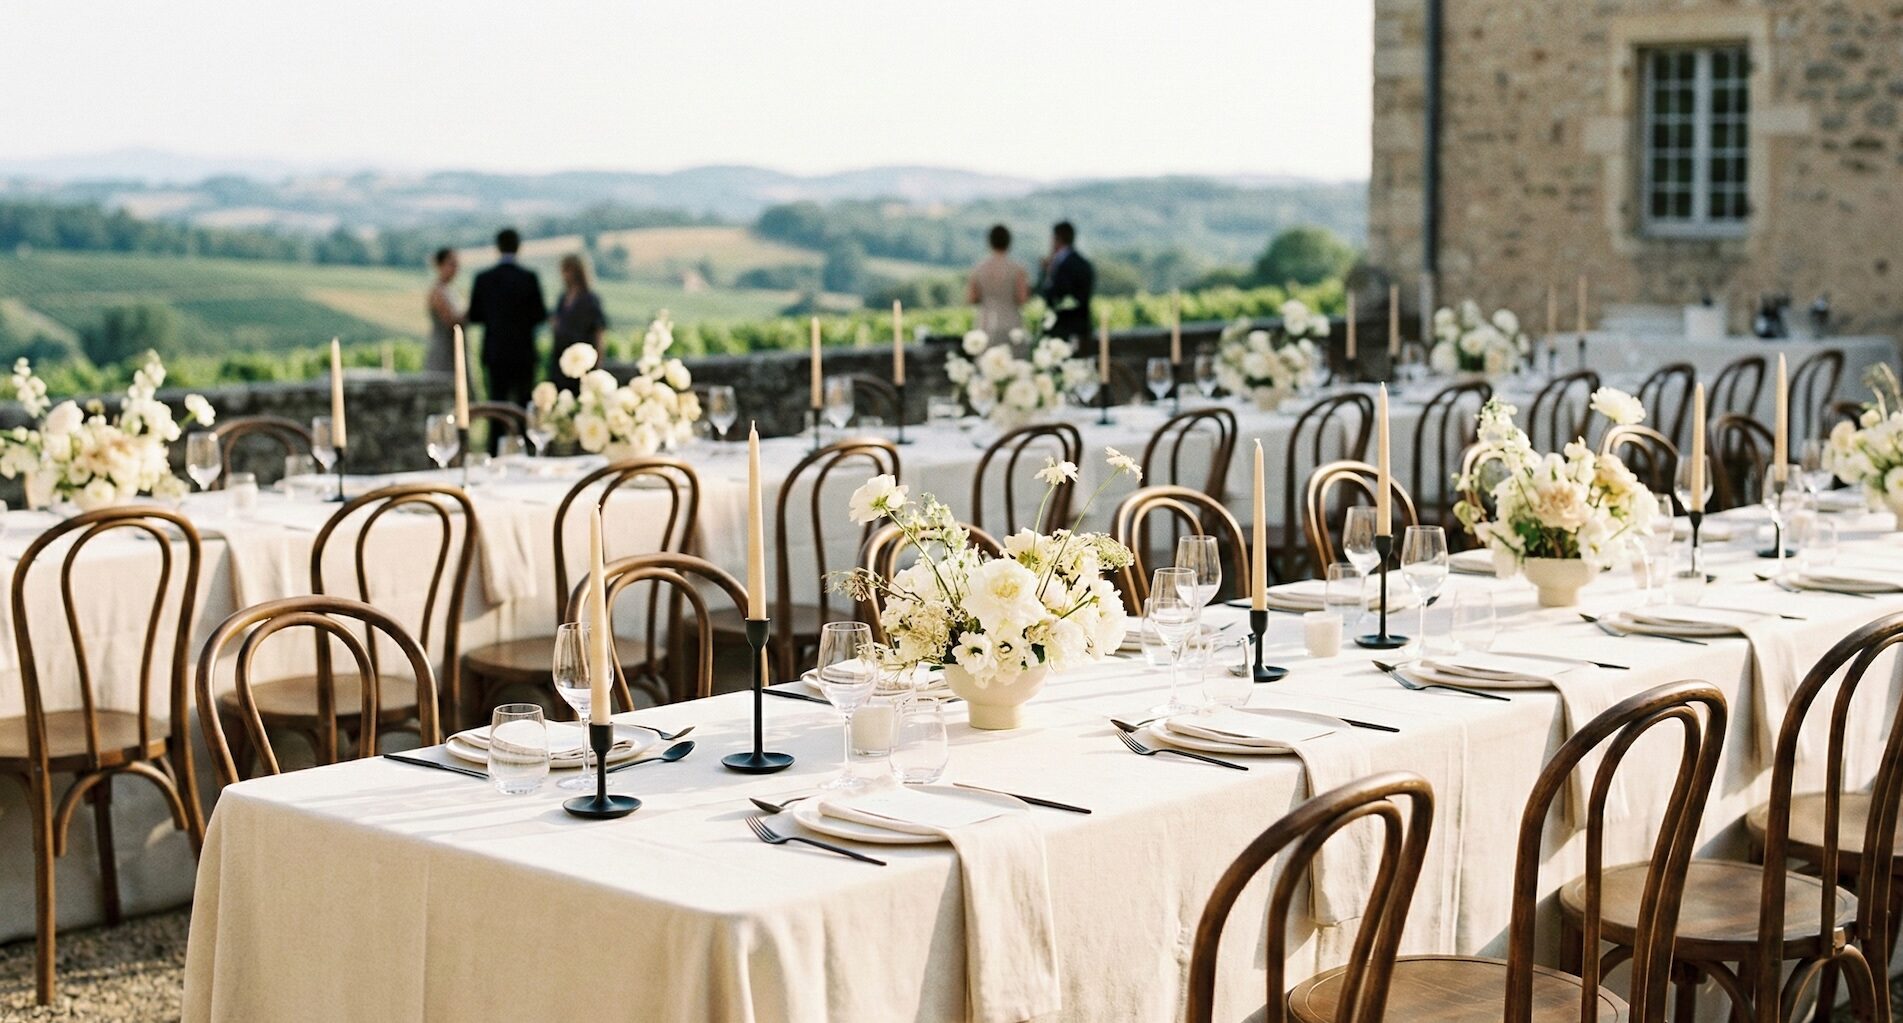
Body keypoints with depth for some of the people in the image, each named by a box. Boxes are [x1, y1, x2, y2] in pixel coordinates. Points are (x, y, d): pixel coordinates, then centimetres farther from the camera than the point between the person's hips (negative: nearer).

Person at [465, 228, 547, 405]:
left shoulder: (483, 278, -2)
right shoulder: (529, 277, -8)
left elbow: (474, 316, 3)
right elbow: (540, 315, -6)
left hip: (494, 352, 1)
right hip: (523, 351, -1)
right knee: (524, 403, 4)